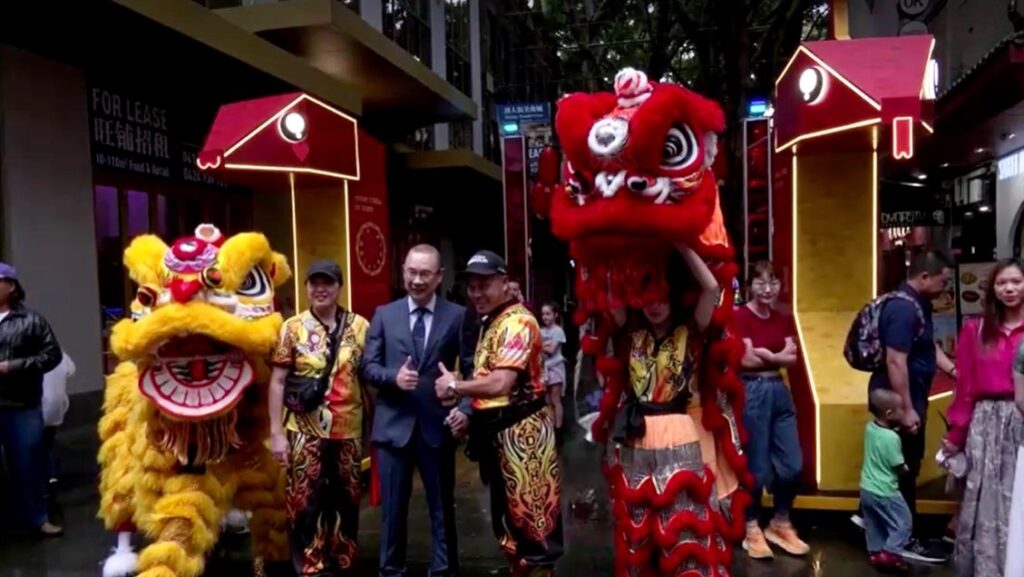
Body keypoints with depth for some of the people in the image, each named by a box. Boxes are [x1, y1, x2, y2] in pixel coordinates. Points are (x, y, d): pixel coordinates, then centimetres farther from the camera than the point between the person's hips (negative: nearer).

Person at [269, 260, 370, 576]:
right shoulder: (292, 328, -1)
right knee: (304, 502, 1)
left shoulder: (359, 326, 2)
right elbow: (277, 381, 0)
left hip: (348, 430, 2)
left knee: (346, 501, 11)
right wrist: (276, 432, -5)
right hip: (305, 431, -2)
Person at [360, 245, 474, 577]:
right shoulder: (384, 315, 5)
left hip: (438, 425, -1)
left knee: (442, 507, 12)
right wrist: (393, 376, -17)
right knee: (393, 507, 11)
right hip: (394, 424, 1)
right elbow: (368, 366, 2)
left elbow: (470, 369, -2)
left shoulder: (457, 316, 0)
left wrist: (465, 409, -17)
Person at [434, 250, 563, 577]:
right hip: (499, 432, 10)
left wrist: (454, 387, -12)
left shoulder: (516, 322, -15)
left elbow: (500, 383, -25)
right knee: (508, 517, 19)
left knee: (532, 519, -2)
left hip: (521, 433, -10)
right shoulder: (490, 322, 16)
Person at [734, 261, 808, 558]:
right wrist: (779, 355, -6)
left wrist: (765, 355, -14)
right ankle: (752, 530, 19)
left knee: (793, 464, 9)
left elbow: (793, 359, 1)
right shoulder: (739, 316, -9)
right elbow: (746, 360, -17)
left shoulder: (784, 319, 11)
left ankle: (780, 524, 29)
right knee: (757, 466, 2)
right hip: (752, 392, -7)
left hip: (779, 391, 7)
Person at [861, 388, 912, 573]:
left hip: (867, 488, 8)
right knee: (902, 522, 8)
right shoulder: (892, 438, -26)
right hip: (884, 492, -8)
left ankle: (875, 552, 29)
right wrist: (907, 470, 6)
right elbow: (900, 469, -18)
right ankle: (890, 554, 6)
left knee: (874, 525, 20)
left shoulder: (870, 427, -5)